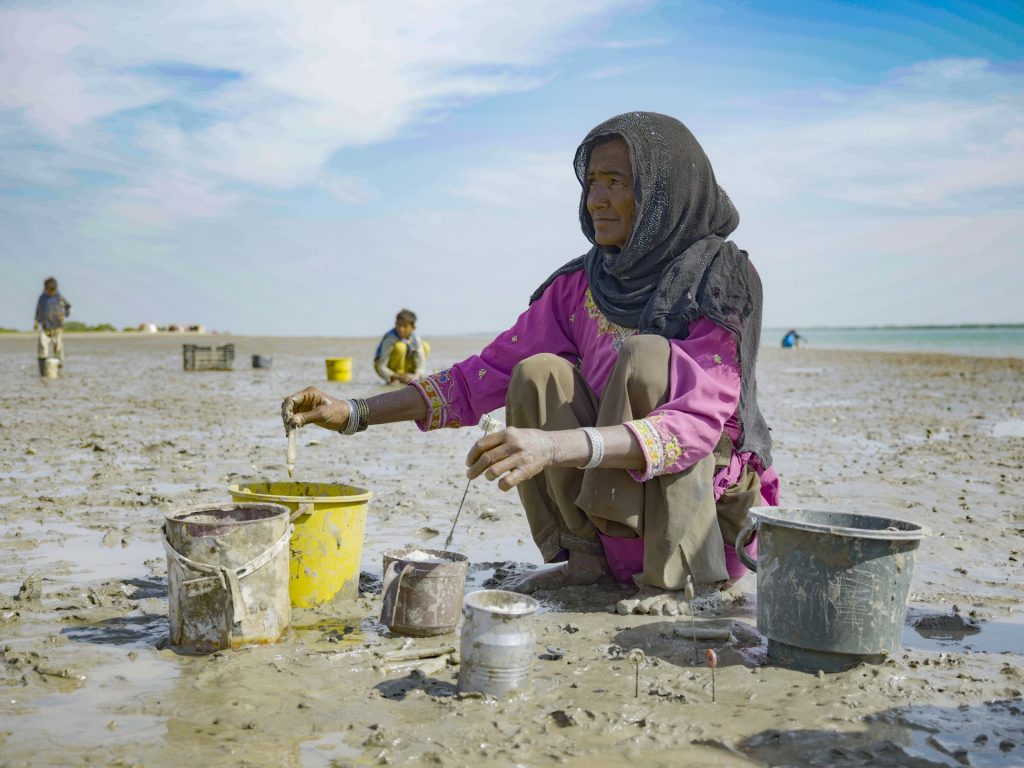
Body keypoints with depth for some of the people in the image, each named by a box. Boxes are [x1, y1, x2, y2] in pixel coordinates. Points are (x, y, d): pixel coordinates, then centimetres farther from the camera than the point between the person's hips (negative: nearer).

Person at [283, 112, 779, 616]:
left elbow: (697, 424, -31)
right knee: (538, 373, -17)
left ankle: (672, 578, -20)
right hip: (615, 495, 5)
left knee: (646, 354, -27)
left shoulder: (721, 281, -17)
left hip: (710, 499, -4)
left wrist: (557, 447, -46)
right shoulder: (580, 286, -1)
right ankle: (584, 557, -7)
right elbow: (490, 372, -2)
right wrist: (356, 413, -12)